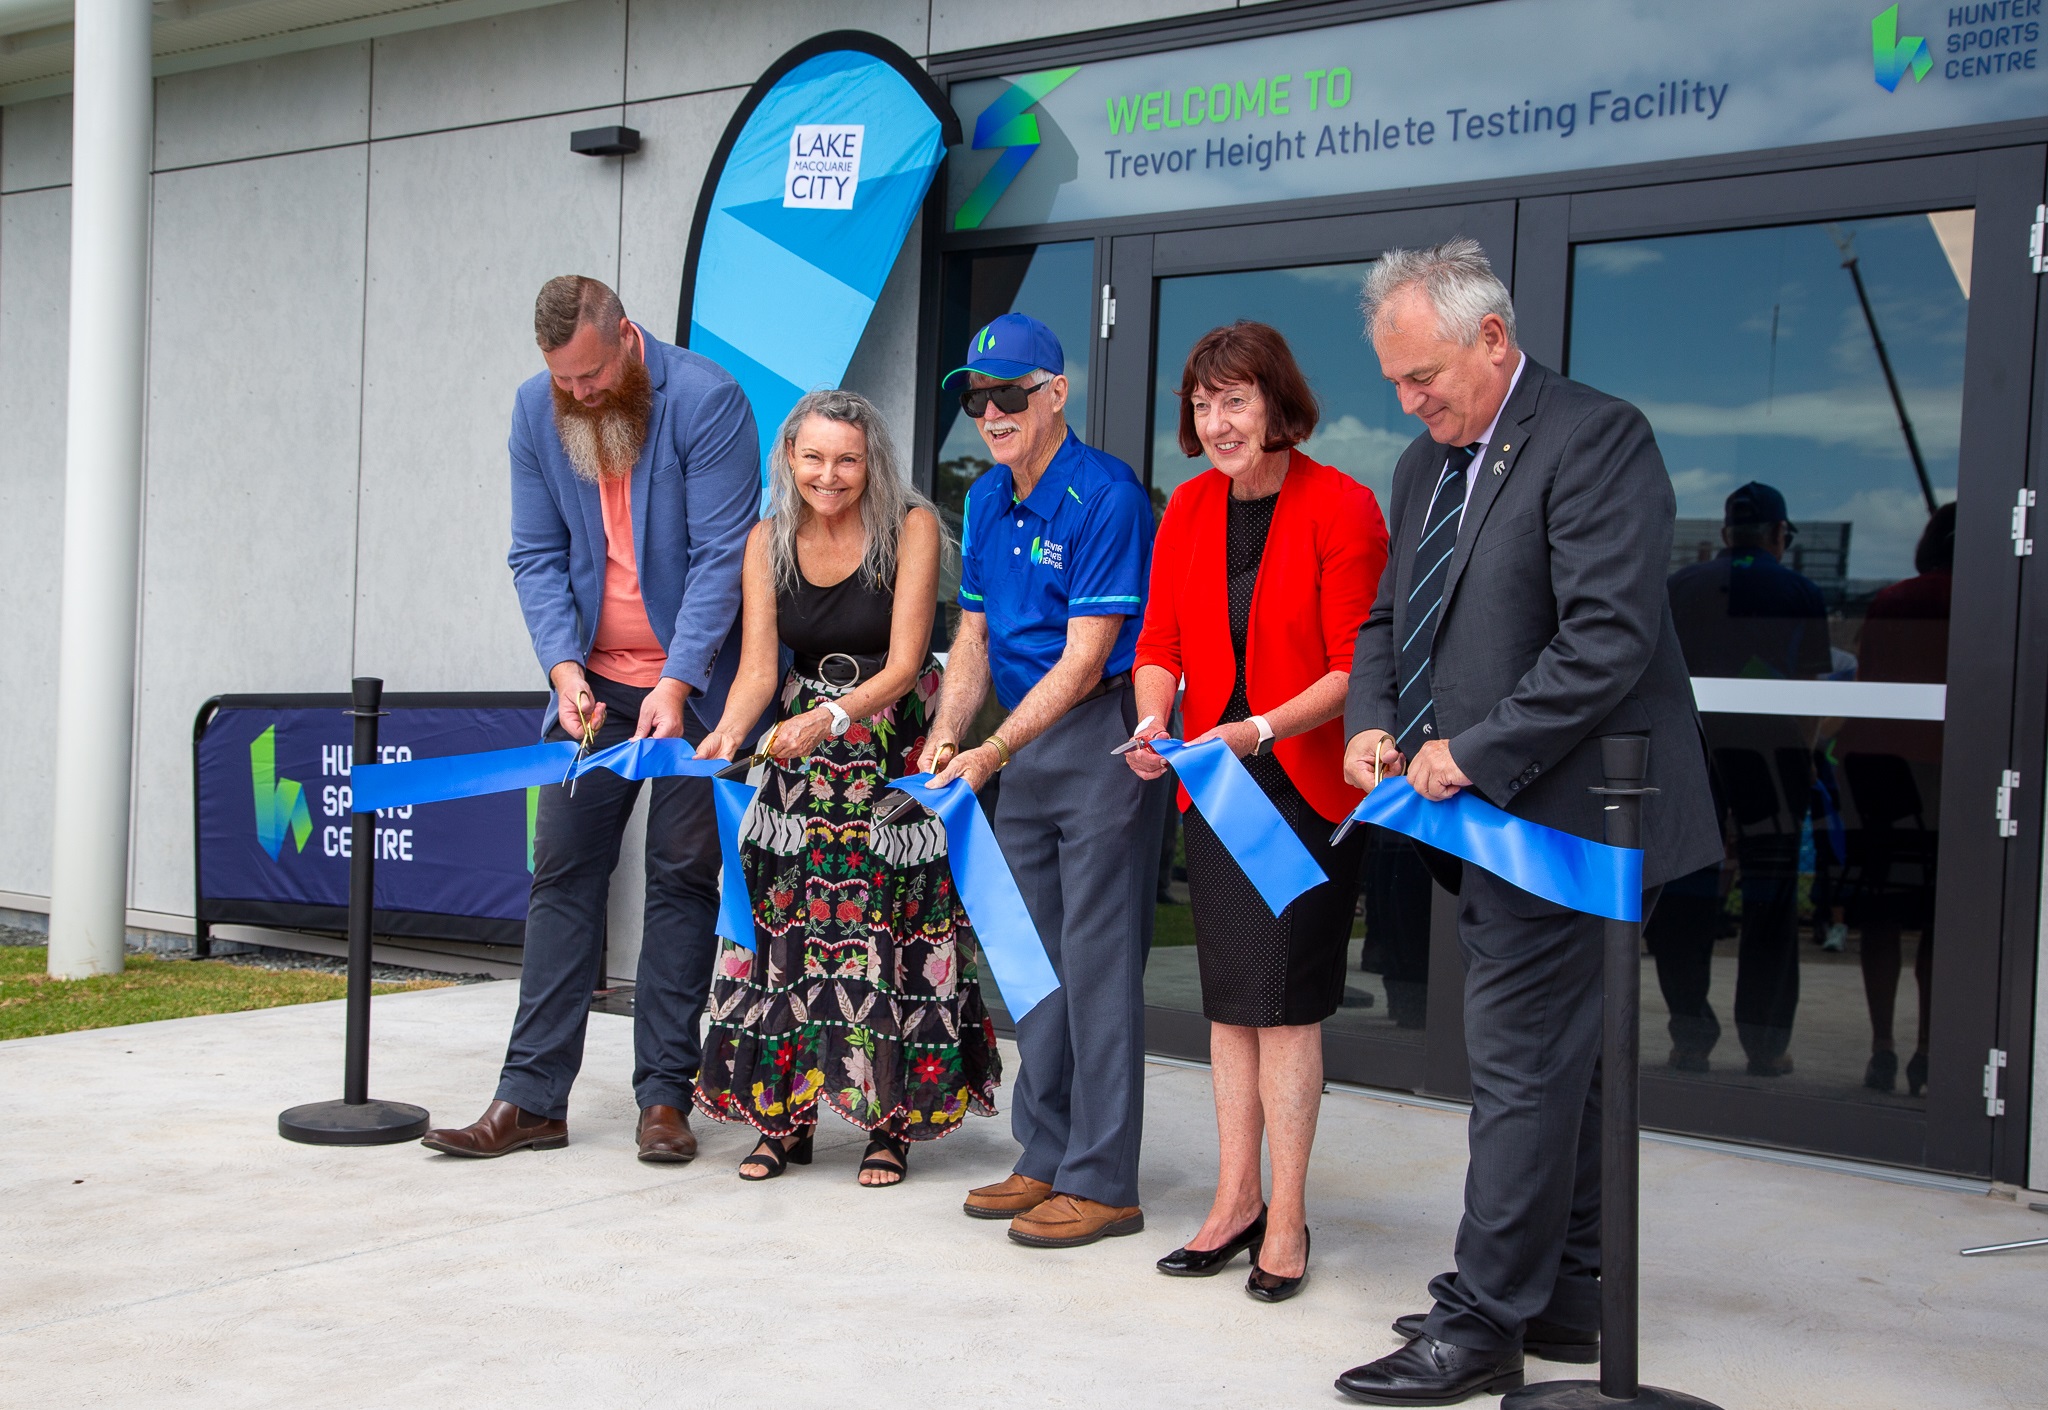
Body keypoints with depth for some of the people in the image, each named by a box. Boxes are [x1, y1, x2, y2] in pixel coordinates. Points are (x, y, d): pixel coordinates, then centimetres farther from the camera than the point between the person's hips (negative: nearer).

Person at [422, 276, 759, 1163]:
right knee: (563, 873, 3)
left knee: (682, 879, 1)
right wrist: (563, 667, -13)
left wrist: (676, 683, -25)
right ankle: (531, 1099, 7)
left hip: (691, 684, -4)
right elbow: (536, 555, 2)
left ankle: (665, 1097, 8)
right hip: (592, 683, 5)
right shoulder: (536, 410, 0)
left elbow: (722, 554, -18)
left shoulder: (706, 401, -16)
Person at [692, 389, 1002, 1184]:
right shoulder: (769, 541, -1)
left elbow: (902, 666, -18)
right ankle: (785, 1117, 9)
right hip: (801, 752, 4)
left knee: (891, 924, -7)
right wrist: (728, 733, -27)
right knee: (787, 921, -2)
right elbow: (759, 667, -7)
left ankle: (893, 1122, 4)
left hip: (897, 751, -3)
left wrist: (831, 719, -33)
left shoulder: (911, 528, -13)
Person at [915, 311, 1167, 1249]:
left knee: (1098, 959, -6)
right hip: (1026, 742, 9)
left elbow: (1084, 659, -18)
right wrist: (946, 733, 0)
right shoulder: (986, 500, 11)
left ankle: (1103, 1181, 1)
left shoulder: (1105, 496, -15)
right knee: (1033, 954, 12)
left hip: (1103, 735, -8)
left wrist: (991, 753, -20)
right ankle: (1046, 1159, 22)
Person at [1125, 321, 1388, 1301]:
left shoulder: (1341, 508, -11)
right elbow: (1160, 640, 7)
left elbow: (1353, 667, -13)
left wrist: (1264, 729, -26)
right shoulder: (1188, 508, 6)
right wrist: (1153, 721, -13)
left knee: (1284, 998, -5)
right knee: (1229, 998, 10)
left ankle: (1286, 1219, 5)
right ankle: (1236, 1200, 19)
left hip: (1307, 784, -5)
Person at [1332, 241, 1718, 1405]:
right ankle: (1567, 1295, 27)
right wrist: (1372, 722, 2)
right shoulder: (1427, 465, 15)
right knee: (1557, 1064, 16)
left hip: (1557, 810, -9)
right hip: (1493, 822, 9)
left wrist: (1476, 754, -19)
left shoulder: (1596, 438, -12)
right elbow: (1390, 621, 22)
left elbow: (1610, 639, -21)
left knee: (1524, 1067, -4)